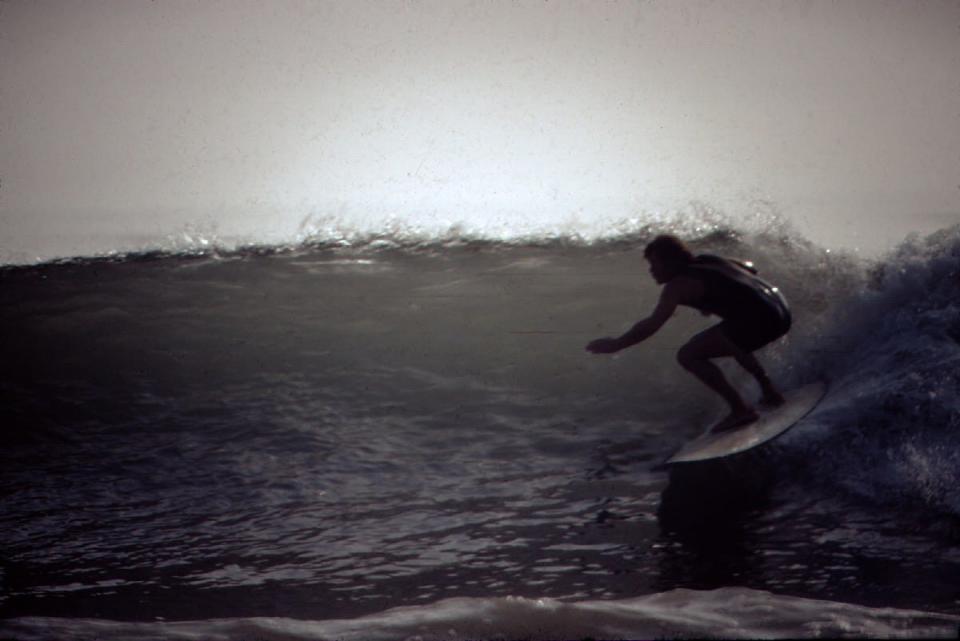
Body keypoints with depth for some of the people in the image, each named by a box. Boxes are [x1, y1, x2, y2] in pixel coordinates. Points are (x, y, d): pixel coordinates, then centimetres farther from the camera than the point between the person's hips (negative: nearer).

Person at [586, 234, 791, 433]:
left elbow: (653, 324, -11)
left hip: (757, 320, -9)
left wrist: (615, 344, -5)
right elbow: (749, 268, 33)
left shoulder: (679, 284, -3)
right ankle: (770, 392, 36)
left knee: (688, 355, -6)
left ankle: (741, 409, -10)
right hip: (781, 313, 9)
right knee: (732, 338, 38)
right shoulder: (707, 261, 20)